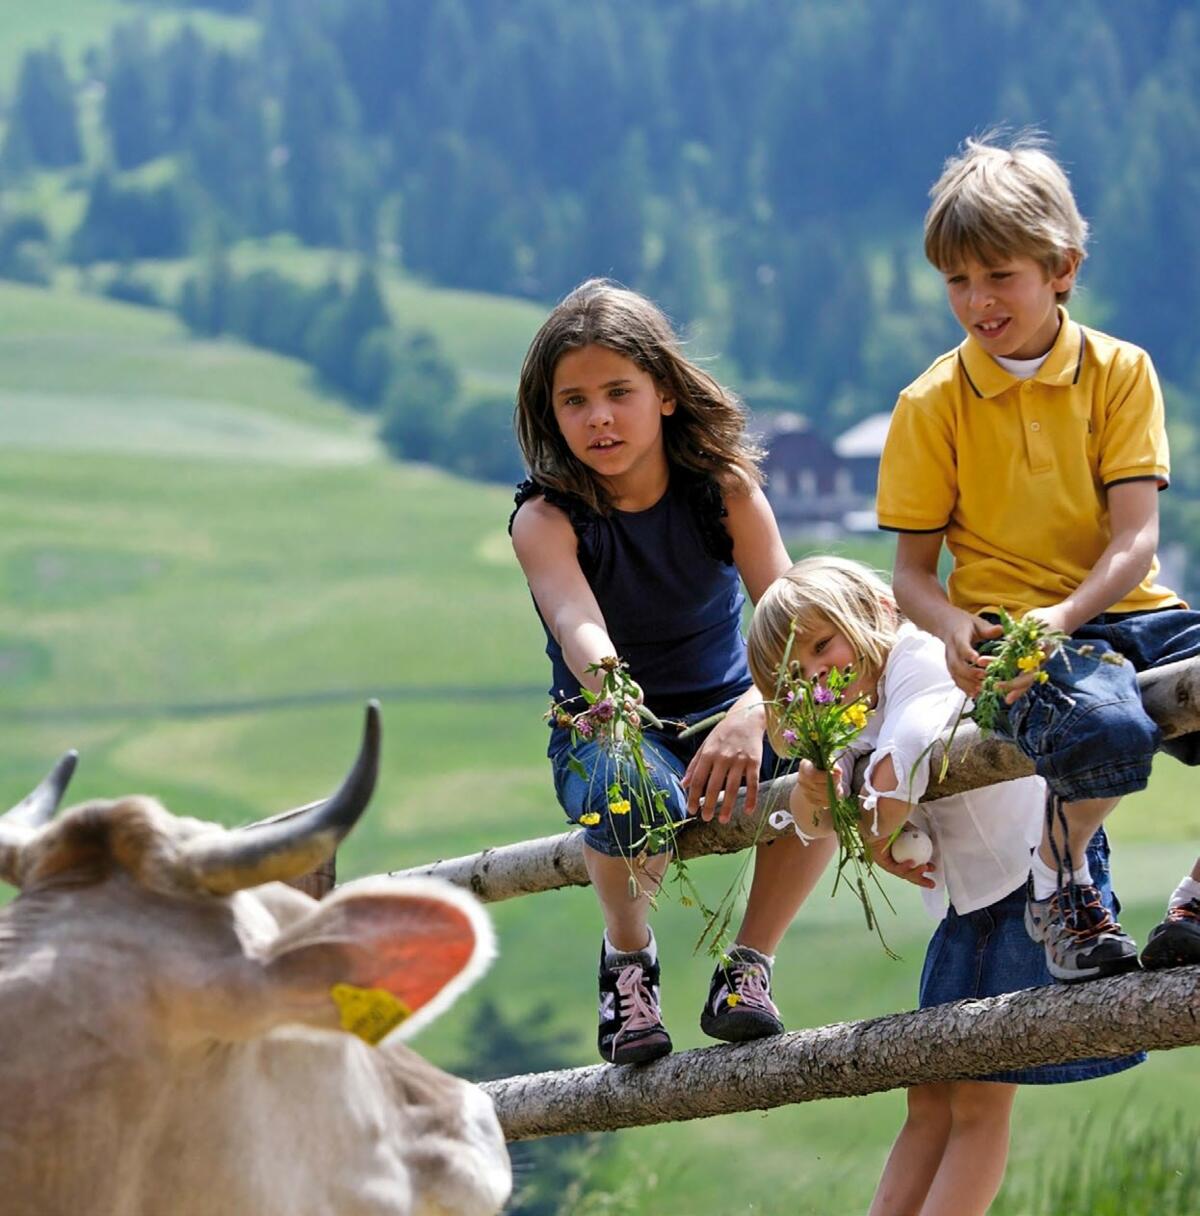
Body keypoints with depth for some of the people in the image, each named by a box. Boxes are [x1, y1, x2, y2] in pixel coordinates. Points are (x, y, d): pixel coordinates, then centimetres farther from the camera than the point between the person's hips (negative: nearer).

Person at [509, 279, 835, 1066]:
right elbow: (577, 623, -37)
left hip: (724, 713, 2)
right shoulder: (547, 519, -16)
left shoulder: (725, 488, -10)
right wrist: (604, 683, -62)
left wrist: (752, 714, -44)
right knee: (633, 796, -39)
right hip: (609, 728, -2)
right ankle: (628, 955, -4)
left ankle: (750, 963, -8)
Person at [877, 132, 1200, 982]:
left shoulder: (1120, 371, 7)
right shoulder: (932, 405, 5)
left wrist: (1065, 616, -22)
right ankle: (1060, 878, -4)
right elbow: (912, 571, 6)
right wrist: (951, 624, -18)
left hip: (1129, 611, 3)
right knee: (1105, 732, -38)